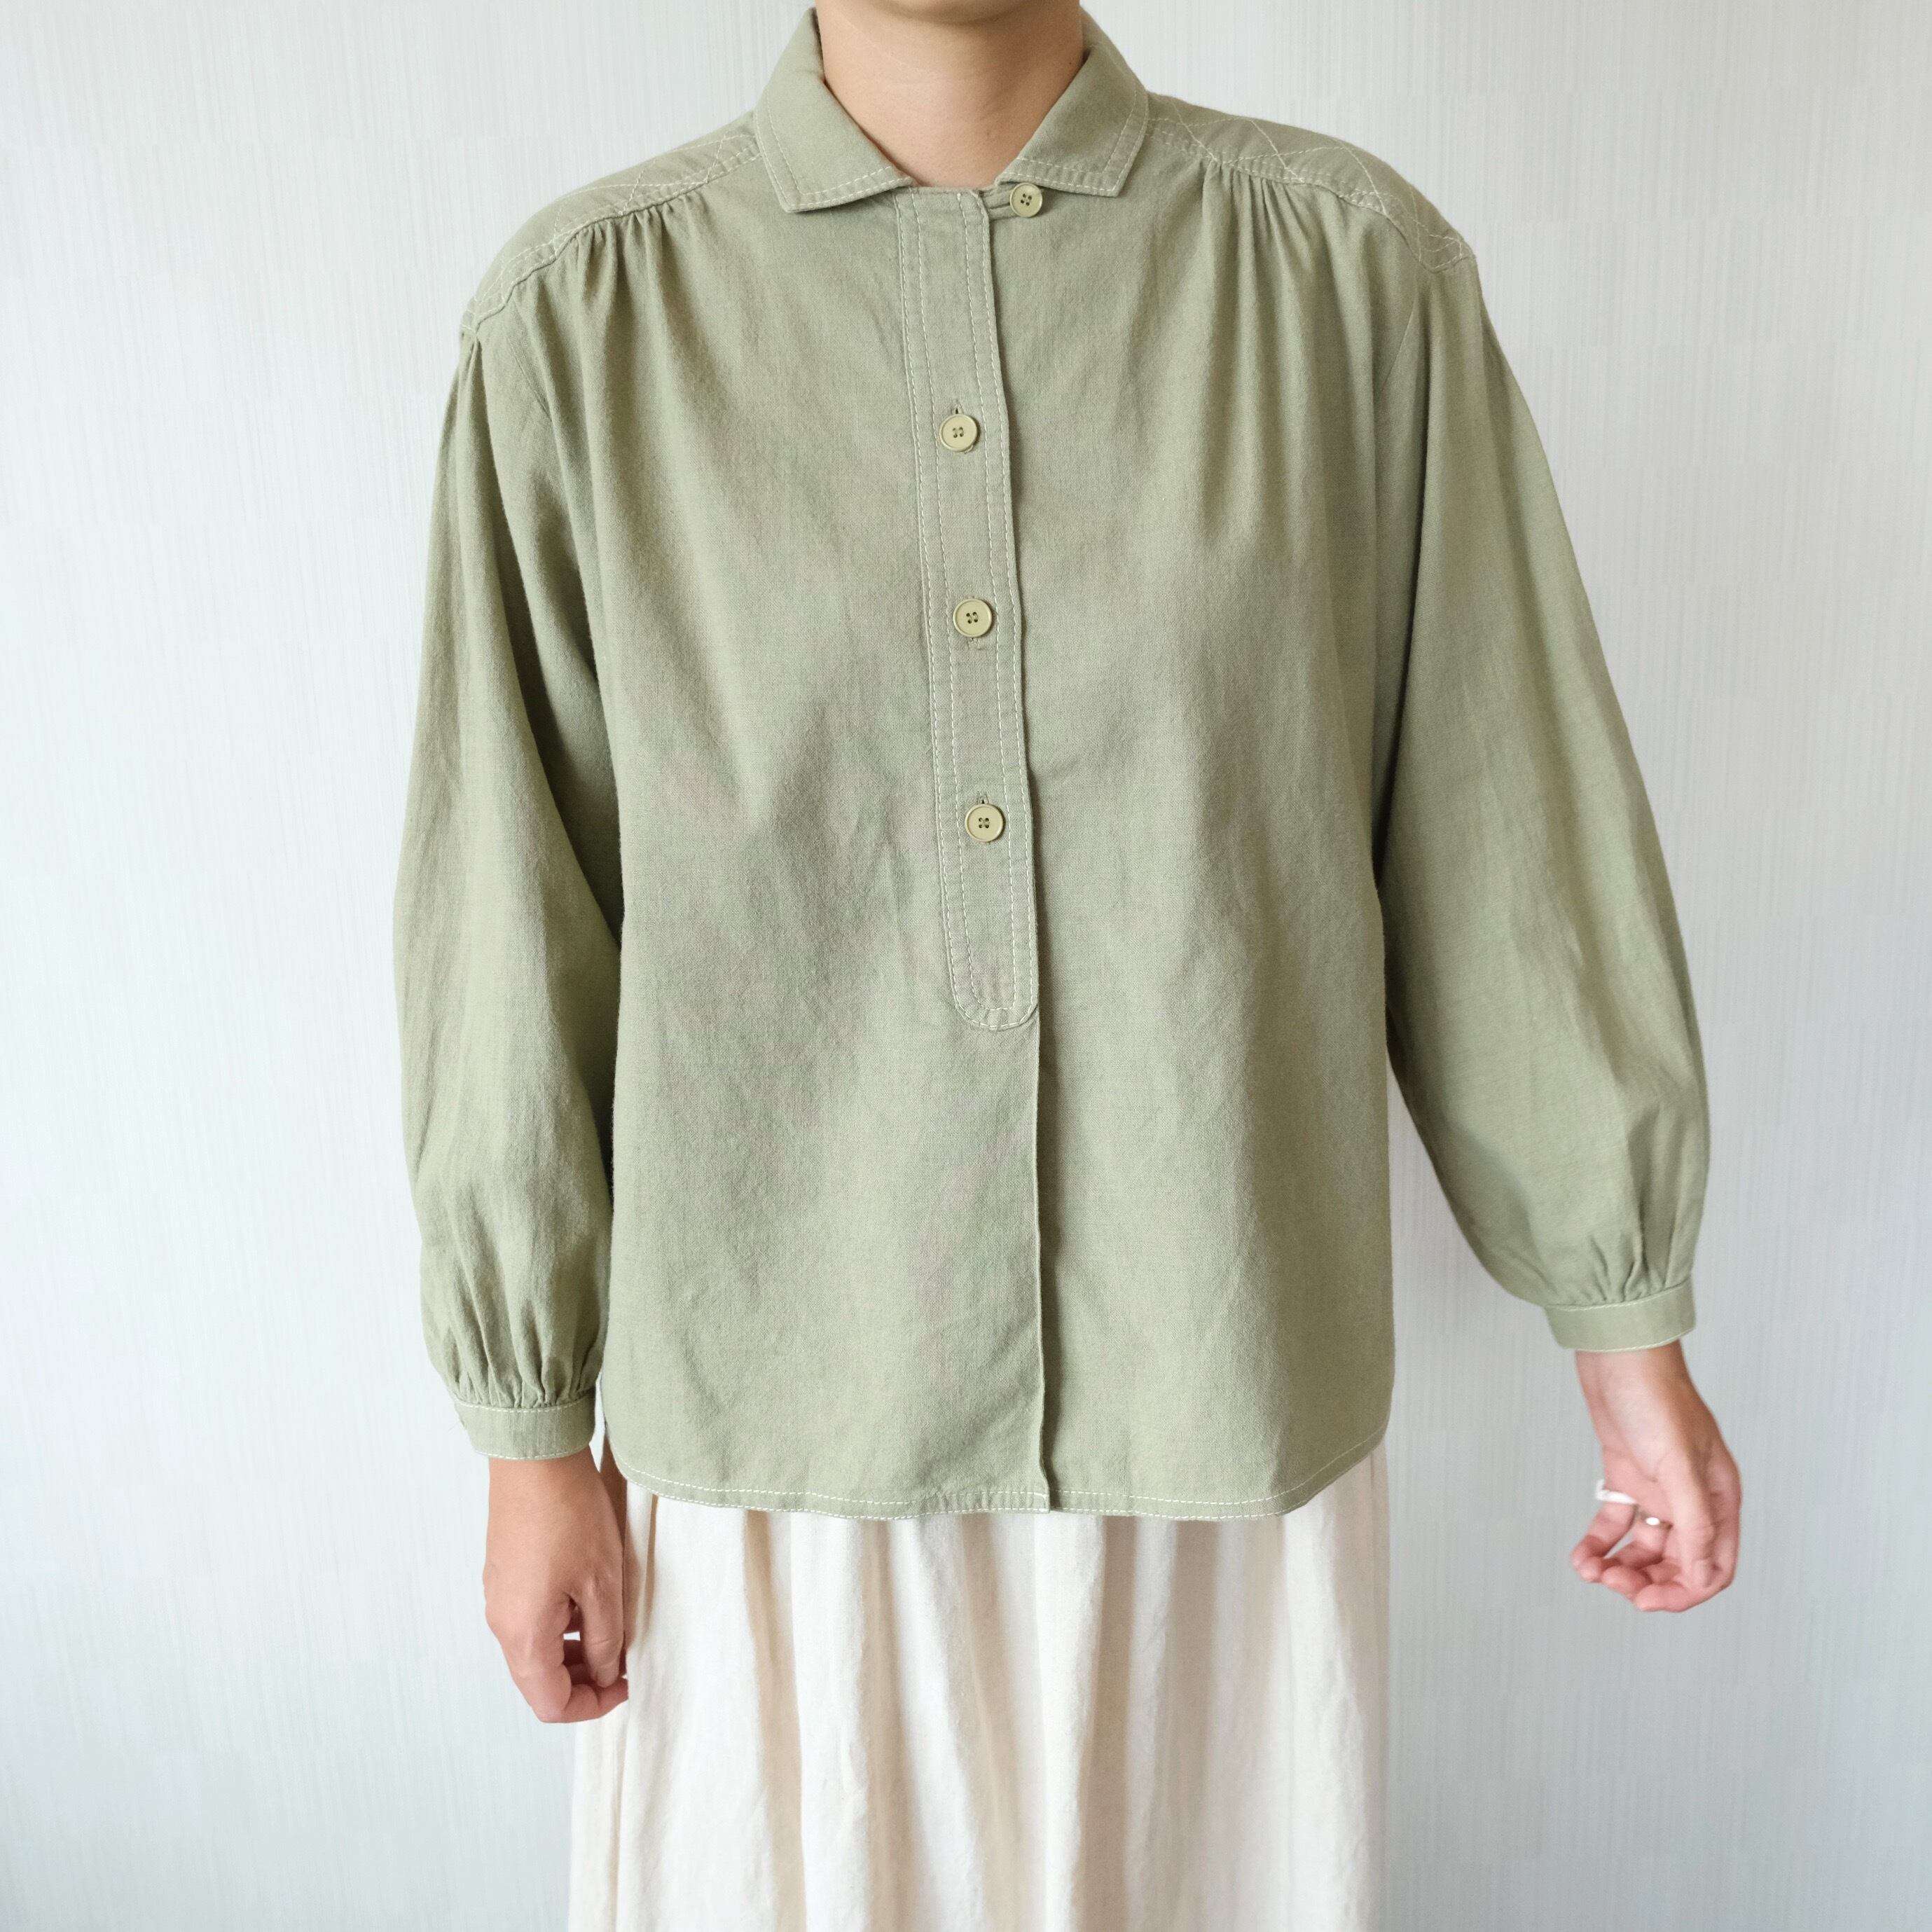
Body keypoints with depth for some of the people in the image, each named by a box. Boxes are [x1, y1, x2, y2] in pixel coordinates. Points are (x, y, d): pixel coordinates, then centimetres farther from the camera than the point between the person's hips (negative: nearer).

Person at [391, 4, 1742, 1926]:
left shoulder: (1355, 264, -2)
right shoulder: (580, 309, -3)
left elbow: (1512, 829, 0)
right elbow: (508, 917, -1)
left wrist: (1627, 1325, 4)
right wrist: (532, 1431, 3)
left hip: (1223, 1400, 1)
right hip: (775, 1406, 0)